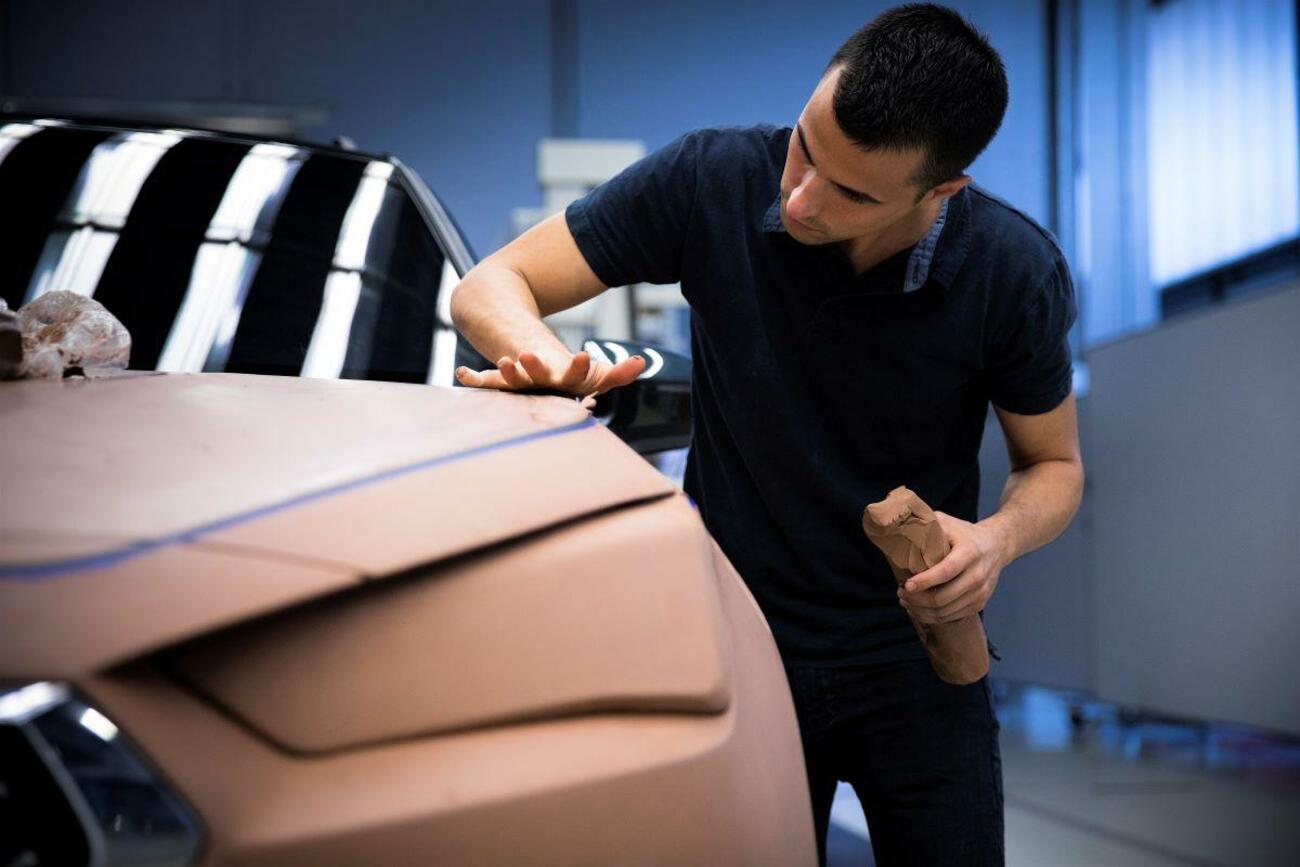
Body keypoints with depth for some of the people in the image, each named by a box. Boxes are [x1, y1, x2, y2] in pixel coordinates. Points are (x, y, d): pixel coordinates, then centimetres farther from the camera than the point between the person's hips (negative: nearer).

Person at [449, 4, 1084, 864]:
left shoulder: (1015, 270, -15)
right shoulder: (713, 180, -16)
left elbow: (1055, 465, 1)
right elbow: (490, 284, -8)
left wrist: (1000, 538, -22)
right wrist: (546, 359, -32)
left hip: (917, 655, 1)